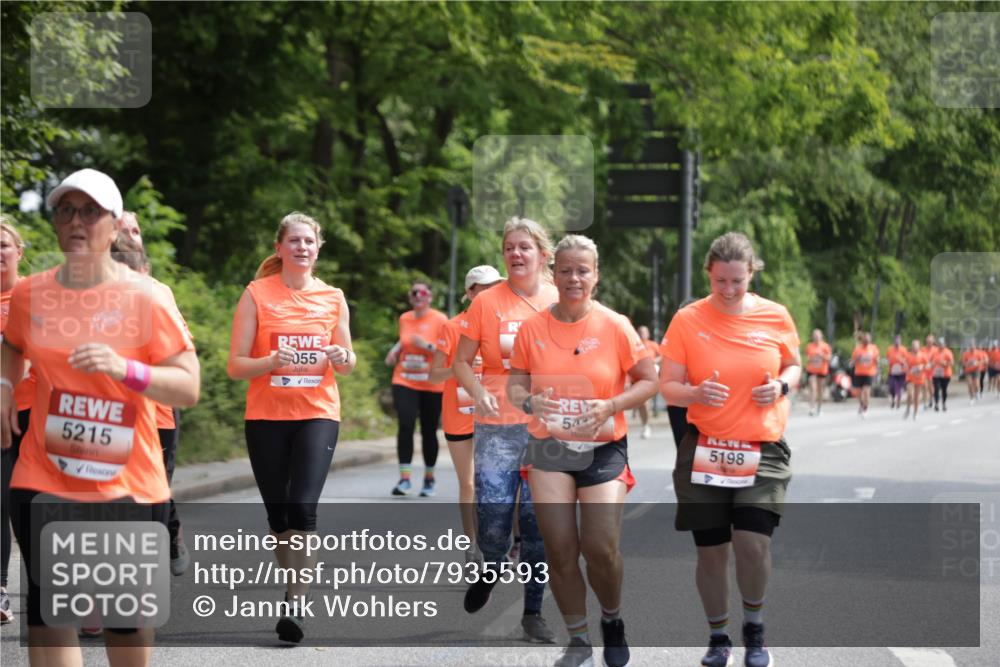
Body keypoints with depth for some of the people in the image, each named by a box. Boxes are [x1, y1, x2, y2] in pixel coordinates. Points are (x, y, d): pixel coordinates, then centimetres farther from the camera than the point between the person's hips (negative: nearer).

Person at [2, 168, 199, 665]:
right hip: (43, 482, 2)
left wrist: (123, 368, -25)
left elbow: (188, 387, -10)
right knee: (47, 607, -7)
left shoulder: (144, 298, -8)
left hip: (129, 487, -2)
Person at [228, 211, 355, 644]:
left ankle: (295, 605, -16)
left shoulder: (333, 298, 6)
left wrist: (344, 358, -8)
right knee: (277, 512, 7)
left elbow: (347, 363, 16)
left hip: (317, 415, 0)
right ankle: (294, 592, 24)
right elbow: (236, 365, -3)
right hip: (266, 417, 0)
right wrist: (271, 361, -22)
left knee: (303, 506, -17)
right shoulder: (257, 294, -1)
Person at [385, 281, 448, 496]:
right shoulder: (404, 319, 9)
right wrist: (395, 350, 9)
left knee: (428, 431, 6)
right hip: (405, 382, 2)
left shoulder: (440, 320, -5)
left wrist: (427, 345, -21)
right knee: (406, 425, -15)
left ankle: (429, 478, 24)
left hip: (431, 385, -2)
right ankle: (404, 477, -15)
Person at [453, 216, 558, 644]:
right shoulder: (487, 303, 1)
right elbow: (461, 361, 5)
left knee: (539, 524, 3)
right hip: (498, 428, -1)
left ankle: (533, 613, 16)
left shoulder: (560, 302, 4)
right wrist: (477, 392, -14)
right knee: (492, 522, -5)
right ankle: (490, 570, 30)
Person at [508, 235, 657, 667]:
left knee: (601, 550, -8)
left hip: (604, 448, -2)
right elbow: (515, 385, 7)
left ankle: (612, 619, 23)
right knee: (560, 550, -1)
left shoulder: (615, 326, -5)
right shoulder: (532, 328, 0)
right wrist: (529, 401, -15)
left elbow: (648, 381, 0)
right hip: (549, 448, 2)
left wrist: (610, 406, -16)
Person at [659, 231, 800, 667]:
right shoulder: (687, 320, -3)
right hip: (705, 450, 0)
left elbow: (793, 365, 16)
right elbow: (667, 386, -1)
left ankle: (754, 626, 12)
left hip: (762, 452, 0)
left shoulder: (775, 316, 0)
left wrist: (781, 386, -7)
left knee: (753, 542, -15)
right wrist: (697, 394, -22)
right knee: (711, 550, 4)